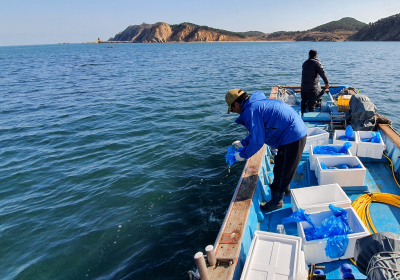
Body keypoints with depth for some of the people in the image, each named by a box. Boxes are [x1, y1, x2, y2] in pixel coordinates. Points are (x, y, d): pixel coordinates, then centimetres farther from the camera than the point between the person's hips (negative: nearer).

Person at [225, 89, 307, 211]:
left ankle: (276, 201, 24)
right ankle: (285, 189, 50)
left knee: (281, 170, 6)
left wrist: (243, 155, -6)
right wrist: (243, 143, 27)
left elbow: (257, 141, -20)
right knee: (284, 167, 29)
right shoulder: (258, 103, 12)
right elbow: (258, 131, 23)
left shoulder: (251, 110, -20)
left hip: (291, 139, -10)